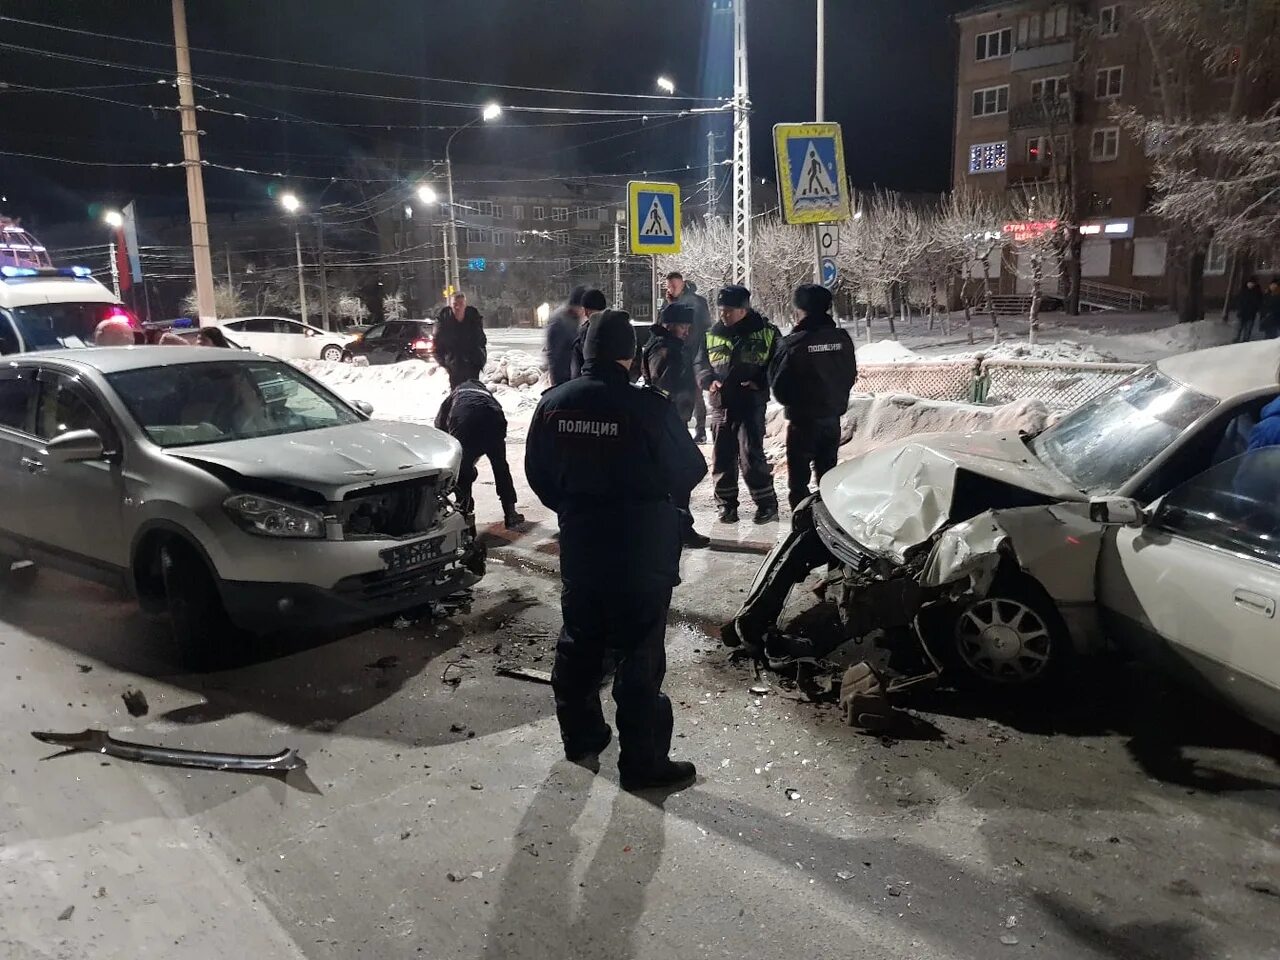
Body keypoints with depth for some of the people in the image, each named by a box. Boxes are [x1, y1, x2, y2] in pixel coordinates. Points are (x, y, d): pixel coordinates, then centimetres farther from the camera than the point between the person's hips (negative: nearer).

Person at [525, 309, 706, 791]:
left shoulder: (554, 403, -3)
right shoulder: (648, 408, -19)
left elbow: (537, 472, 6)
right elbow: (689, 470, -9)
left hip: (579, 548, 5)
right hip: (642, 553, -5)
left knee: (578, 644, 20)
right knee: (639, 658, 4)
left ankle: (581, 739, 35)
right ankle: (643, 762, 14)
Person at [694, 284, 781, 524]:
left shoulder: (766, 333, 0)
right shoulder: (712, 335, 10)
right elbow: (699, 364, 18)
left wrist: (760, 383, -12)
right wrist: (709, 380, -3)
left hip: (751, 403, -4)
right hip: (720, 404, 4)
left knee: (751, 455, -11)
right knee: (722, 457, 6)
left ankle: (767, 504, 3)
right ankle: (726, 504, 20)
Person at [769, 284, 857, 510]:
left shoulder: (793, 344, -18)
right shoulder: (842, 339, -2)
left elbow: (779, 387, -11)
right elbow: (850, 376, 10)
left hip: (803, 420, -5)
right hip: (833, 417, 5)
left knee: (798, 478, 5)